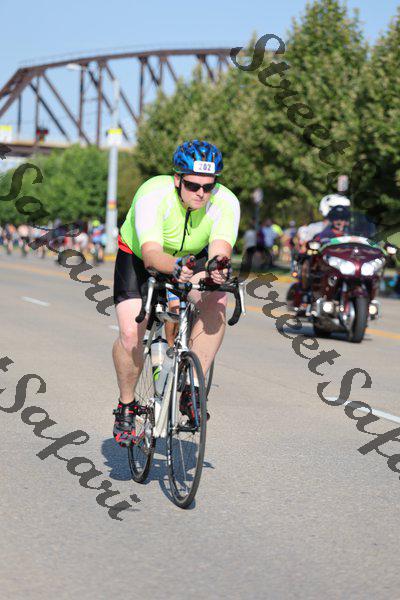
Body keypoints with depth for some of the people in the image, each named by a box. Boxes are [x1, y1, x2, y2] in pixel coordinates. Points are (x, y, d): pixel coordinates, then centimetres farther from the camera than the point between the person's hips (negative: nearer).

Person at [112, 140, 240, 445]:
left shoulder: (225, 202, -28)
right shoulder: (153, 195, -35)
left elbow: (220, 247, -42)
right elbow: (151, 252, -46)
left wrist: (218, 265, -65)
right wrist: (175, 267, -67)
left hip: (192, 258, 2)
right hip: (139, 258, -2)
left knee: (216, 302, -28)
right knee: (131, 334, -19)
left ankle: (191, 389, -18)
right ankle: (126, 405, 7)